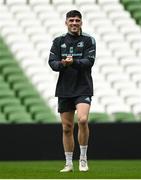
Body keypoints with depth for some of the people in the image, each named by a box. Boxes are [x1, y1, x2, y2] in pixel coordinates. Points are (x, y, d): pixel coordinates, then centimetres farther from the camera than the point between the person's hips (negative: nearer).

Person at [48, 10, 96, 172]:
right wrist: (62, 64, -22)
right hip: (64, 89, 3)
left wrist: (73, 62, -27)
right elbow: (52, 62, -1)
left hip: (83, 88, -3)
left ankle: (83, 158, -7)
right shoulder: (59, 41, 8)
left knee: (83, 119, -23)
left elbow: (89, 61, -11)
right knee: (67, 127, 5)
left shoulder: (88, 40, 1)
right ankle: (69, 163, 16)